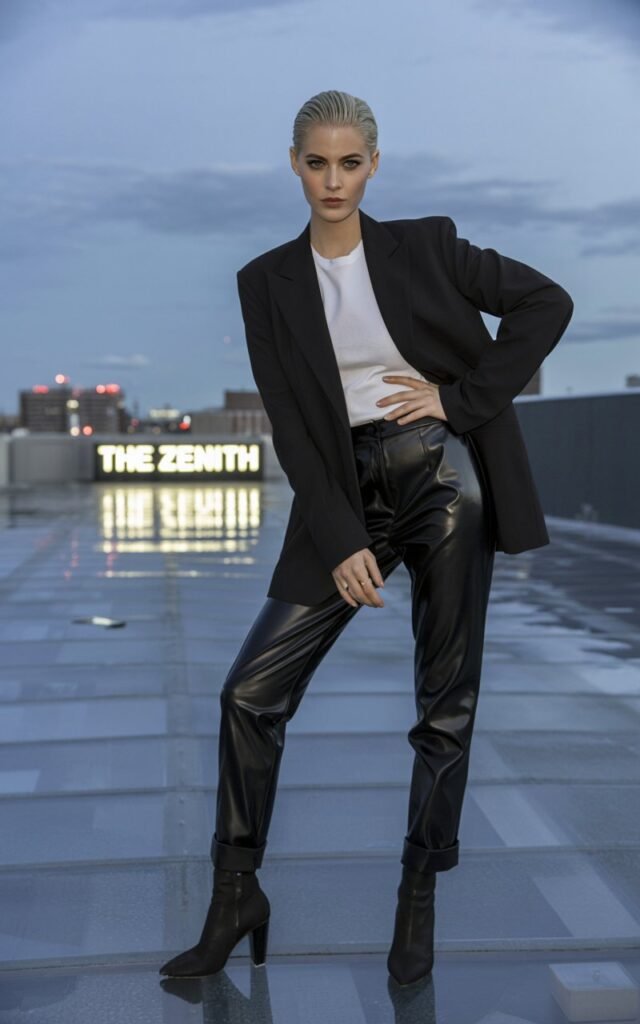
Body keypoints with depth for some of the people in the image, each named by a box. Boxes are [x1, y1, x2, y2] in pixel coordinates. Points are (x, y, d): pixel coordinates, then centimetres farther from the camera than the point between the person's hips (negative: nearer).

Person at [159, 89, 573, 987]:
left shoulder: (424, 244, 3)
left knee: (447, 701, 3)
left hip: (443, 477, -1)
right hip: (347, 494, 2)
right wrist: (340, 542, -9)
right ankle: (236, 897, 10)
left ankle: (419, 901, 19)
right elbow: (291, 425, -1)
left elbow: (547, 302, 3)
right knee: (252, 690, -5)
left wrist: (464, 398, -6)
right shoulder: (268, 281, 5)